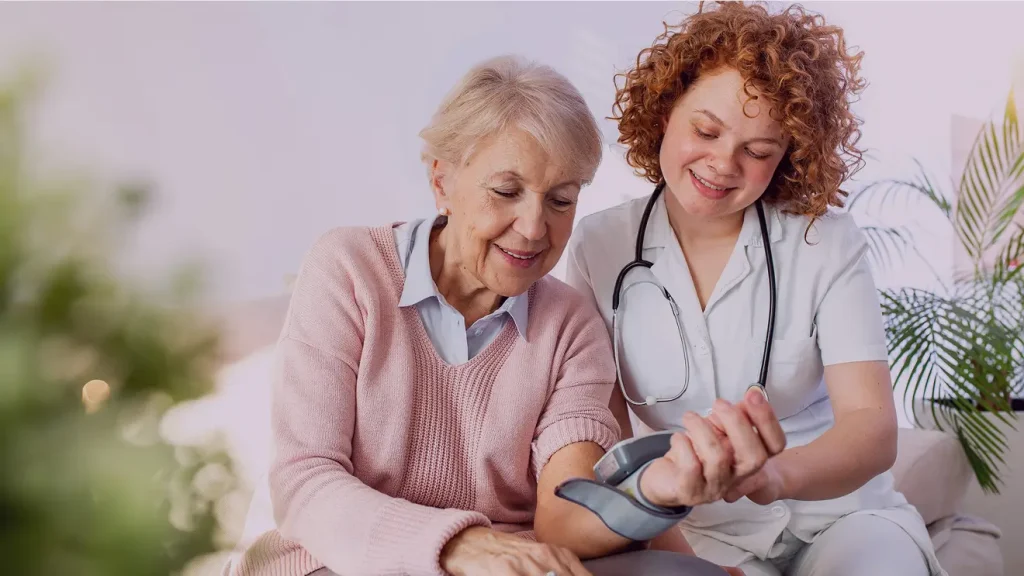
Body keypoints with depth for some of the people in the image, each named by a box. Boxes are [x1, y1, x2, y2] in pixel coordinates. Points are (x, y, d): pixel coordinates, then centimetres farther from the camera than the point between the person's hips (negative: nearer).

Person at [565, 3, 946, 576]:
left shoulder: (828, 242, -6)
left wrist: (777, 472, -37)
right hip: (694, 528, 0)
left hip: (838, 510, 1)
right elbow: (605, 436, -6)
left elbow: (873, 426, -15)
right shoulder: (600, 248, -4)